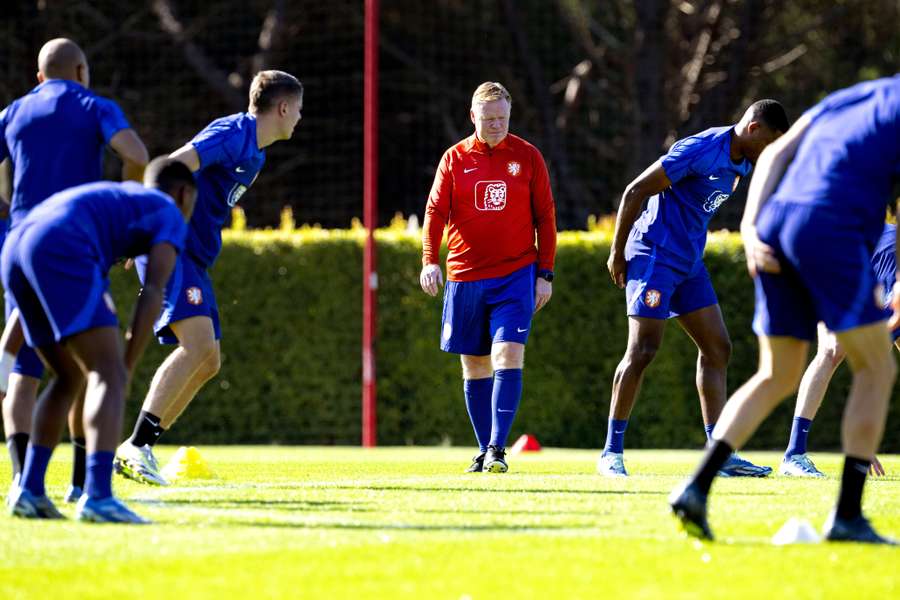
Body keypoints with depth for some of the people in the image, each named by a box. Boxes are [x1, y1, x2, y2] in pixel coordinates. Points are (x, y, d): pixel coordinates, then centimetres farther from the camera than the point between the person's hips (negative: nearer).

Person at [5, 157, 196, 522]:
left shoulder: (114, 198, 41)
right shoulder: (172, 216, 16)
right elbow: (153, 293, 1)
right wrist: (128, 368, 1)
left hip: (15, 253, 8)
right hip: (58, 250, -8)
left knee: (70, 379, 21)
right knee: (108, 375, -10)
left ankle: (30, 490, 13)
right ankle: (98, 496, -27)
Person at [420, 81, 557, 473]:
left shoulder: (527, 157, 3)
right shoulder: (455, 159, 5)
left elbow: (545, 217, 6)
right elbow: (435, 212, 2)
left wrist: (545, 274, 2)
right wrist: (430, 260, -13)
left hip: (515, 276, -2)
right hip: (465, 278, 2)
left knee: (508, 357, -16)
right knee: (474, 366, 7)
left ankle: (497, 448, -17)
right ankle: (484, 451, 17)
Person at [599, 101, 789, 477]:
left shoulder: (742, 163, 9)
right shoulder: (701, 151, -20)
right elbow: (636, 191, -18)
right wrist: (617, 253, -13)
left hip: (689, 263, 9)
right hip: (655, 257, -9)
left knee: (717, 349, 5)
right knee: (643, 350, -12)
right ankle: (612, 453, -7)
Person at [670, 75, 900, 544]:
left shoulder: (844, 100, 27)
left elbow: (774, 155, 17)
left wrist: (750, 226, 6)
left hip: (774, 224, 7)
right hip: (831, 229, -7)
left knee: (778, 377, 16)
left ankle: (697, 486, -1)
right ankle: (847, 515, 0)